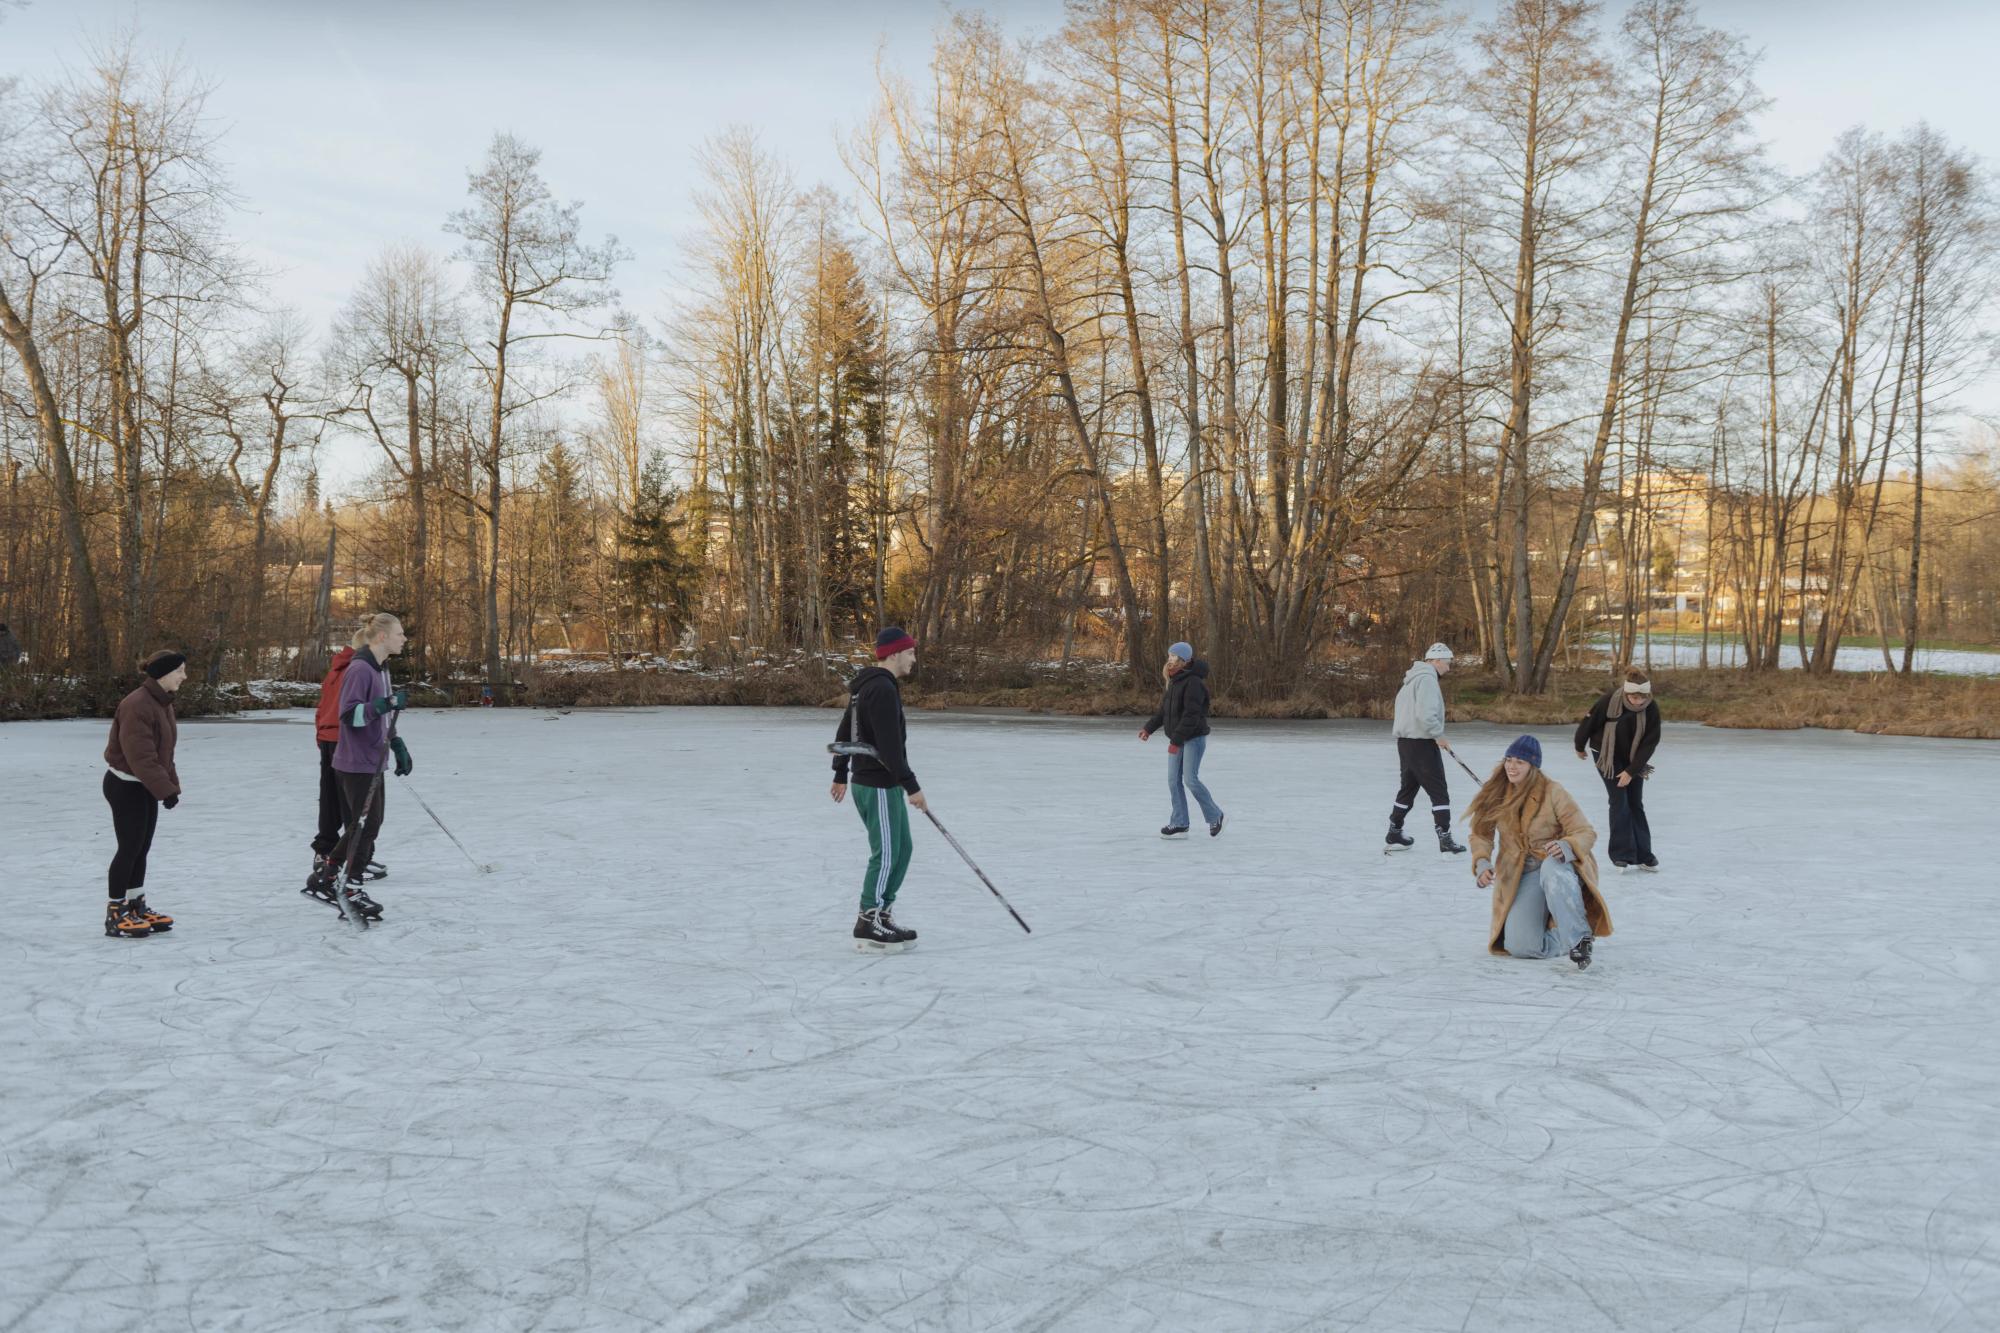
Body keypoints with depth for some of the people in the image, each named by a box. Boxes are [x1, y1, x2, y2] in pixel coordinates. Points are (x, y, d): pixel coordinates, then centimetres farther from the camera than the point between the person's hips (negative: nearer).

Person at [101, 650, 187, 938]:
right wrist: (165, 789, -26)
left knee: (141, 848, 14)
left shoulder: (163, 703, 8)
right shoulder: (137, 705, -23)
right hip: (125, 786, -9)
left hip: (145, 786, 9)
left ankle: (136, 907, 23)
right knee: (130, 848, -5)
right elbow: (141, 756, -27)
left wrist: (172, 785, 8)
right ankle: (115, 914, 4)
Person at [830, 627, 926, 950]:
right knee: (886, 854, -4)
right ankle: (868, 926, 3)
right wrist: (911, 786, -21)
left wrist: (840, 774, 31)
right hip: (879, 786, -10)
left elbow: (844, 731, 23)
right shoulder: (883, 689, -19)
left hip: (878, 783, 10)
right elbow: (889, 746, -24)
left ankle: (883, 916, 19)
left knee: (901, 849, 14)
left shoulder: (867, 685, 14)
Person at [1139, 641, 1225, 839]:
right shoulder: (1174, 682, 11)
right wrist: (1149, 728, 8)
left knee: (1190, 780, -10)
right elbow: (1164, 710, 18)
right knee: (1173, 780, 5)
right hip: (1177, 739, 9)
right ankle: (1179, 824, 10)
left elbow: (1191, 715, -24)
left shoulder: (1193, 682, -18)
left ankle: (1214, 815, 9)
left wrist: (1176, 740, -26)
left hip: (1194, 737, -9)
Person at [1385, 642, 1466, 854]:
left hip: (1405, 741, 10)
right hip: (1422, 743, -10)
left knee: (1408, 788, 20)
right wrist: (1439, 735, -13)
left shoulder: (1413, 679, 17)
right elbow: (1425, 714, -25)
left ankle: (1393, 836, 27)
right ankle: (1445, 842, -8)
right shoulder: (1427, 679, -15)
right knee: (1439, 792, -6)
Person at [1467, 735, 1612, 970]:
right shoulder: (1496, 794, 0)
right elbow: (1481, 834, 9)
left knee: (1552, 870, -44)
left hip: (1558, 864, -3)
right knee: (1520, 946, -18)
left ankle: (1579, 937, -31)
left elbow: (1586, 833, -12)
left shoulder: (1552, 791, -10)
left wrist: (1566, 847, -34)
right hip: (1521, 877, 3)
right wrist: (1482, 863, -11)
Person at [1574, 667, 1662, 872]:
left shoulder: (1651, 709, -20)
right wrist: (1580, 747, 4)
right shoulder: (1609, 702, -27)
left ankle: (1643, 855, 14)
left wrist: (1631, 771, -18)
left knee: (1636, 804, 7)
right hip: (1606, 756, -3)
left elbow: (1650, 743, -15)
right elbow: (1589, 722, -12)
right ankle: (1622, 855, -5)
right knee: (1619, 802, -10)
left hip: (1634, 759, 3)